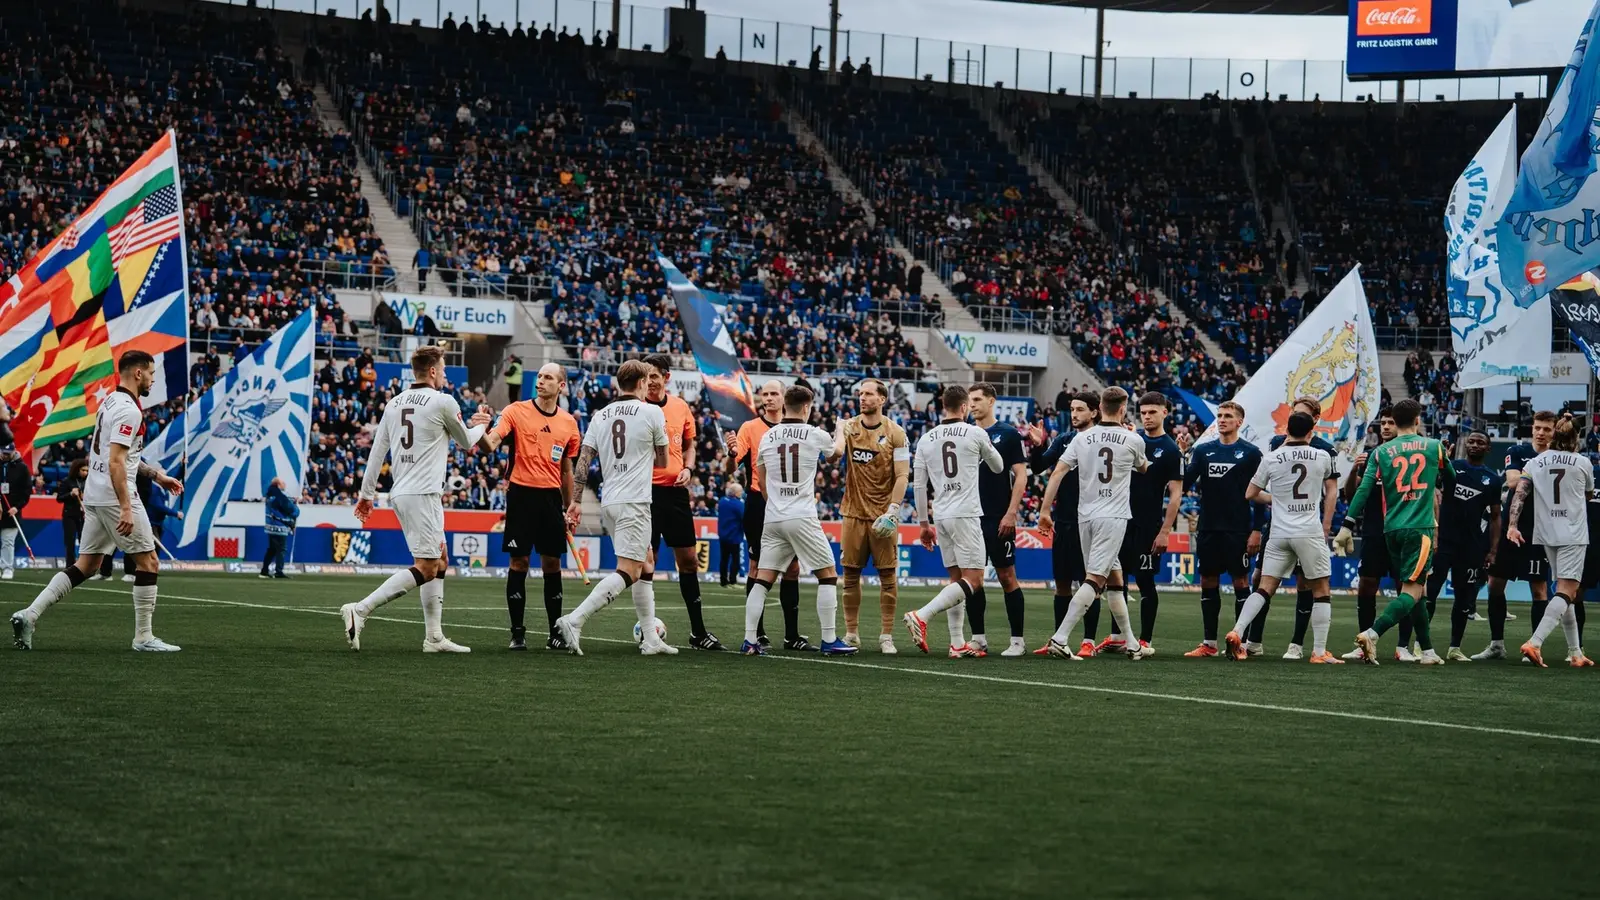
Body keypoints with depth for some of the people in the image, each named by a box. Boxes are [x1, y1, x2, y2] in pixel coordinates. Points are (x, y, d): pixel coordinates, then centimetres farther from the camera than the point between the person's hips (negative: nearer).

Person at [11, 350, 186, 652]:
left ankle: (29, 615, 2)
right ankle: (143, 637, 2)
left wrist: (156, 474, 29)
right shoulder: (128, 410, -15)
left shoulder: (110, 401, 15)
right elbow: (116, 462, -22)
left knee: (86, 564, 11)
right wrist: (125, 508, -25)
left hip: (95, 496, 9)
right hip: (115, 495, -9)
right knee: (148, 562, 0)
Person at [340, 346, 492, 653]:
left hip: (400, 493, 8)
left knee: (440, 561, 16)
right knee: (425, 568, -9)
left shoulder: (394, 403, 12)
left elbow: (377, 451, 12)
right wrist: (481, 424, 31)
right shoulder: (443, 402, -7)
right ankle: (359, 610, -20)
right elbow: (467, 442, 10)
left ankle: (434, 637, 14)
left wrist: (367, 493, 18)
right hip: (423, 494, -8)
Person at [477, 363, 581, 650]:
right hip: (522, 494, -3)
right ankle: (517, 633, 4)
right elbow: (490, 445, -14)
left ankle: (555, 633, 10)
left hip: (551, 497, 3)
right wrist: (481, 435, -37)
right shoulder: (516, 411, -2)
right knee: (519, 562, -2)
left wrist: (570, 508, 17)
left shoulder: (569, 423, 9)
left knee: (552, 563, 4)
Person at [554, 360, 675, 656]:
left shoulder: (601, 416, 11)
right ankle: (574, 621, -26)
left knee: (645, 565, 18)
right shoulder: (652, 412, -3)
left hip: (608, 501, 7)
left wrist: (575, 501, 11)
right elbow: (663, 461, 9)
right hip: (635, 501, -7)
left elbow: (583, 460, 6)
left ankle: (650, 638, 18)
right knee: (628, 572, -11)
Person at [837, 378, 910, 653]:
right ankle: (851, 634, 13)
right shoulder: (848, 427, 4)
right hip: (854, 514, 2)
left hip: (883, 515, -2)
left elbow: (902, 476, -6)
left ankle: (886, 636, 4)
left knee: (888, 576, -1)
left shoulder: (895, 434, -3)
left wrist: (893, 510, -15)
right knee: (851, 575, 4)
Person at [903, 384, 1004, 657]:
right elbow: (998, 467, 14)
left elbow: (919, 486, 10)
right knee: (973, 579, -6)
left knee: (956, 578, 13)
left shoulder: (926, 439, 8)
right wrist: (985, 451, 35)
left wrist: (924, 523, 18)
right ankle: (921, 616, -21)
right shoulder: (976, 434, -3)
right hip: (966, 514, -6)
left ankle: (958, 644, 8)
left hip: (940, 516, 6)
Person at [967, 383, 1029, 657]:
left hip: (999, 520, -5)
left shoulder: (1008, 434, -2)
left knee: (1007, 577, -2)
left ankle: (1017, 640, 2)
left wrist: (1011, 513, -13)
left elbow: (1020, 475, -5)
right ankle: (978, 638, 12)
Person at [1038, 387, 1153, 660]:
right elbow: (1143, 468, 21)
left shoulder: (1082, 439, 4)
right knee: (1094, 579, -9)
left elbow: (1058, 472, -2)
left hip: (1085, 516, 5)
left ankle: (1131, 644, 21)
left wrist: (1045, 510, 2)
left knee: (1115, 578, 15)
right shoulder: (1133, 440, -2)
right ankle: (1060, 638, -21)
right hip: (1113, 517, -5)